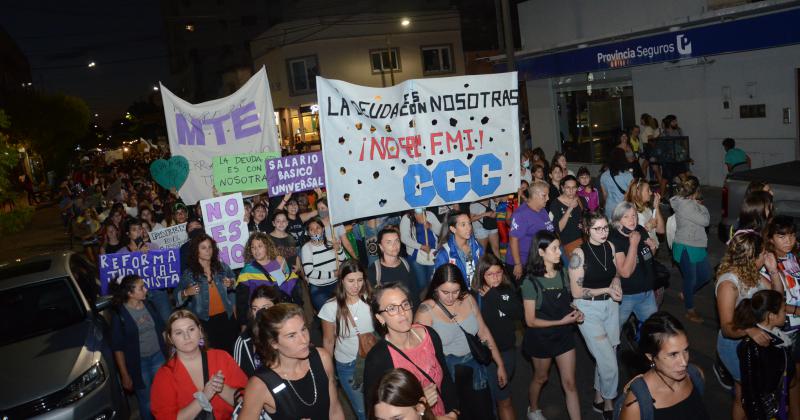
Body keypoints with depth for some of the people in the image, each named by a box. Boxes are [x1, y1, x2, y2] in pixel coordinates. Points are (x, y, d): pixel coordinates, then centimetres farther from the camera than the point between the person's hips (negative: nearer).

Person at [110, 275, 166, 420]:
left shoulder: (149, 305, 1)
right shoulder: (119, 314, -11)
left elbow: (162, 329, 11)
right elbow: (118, 347, -8)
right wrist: (124, 375, -9)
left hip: (159, 357, 3)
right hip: (138, 363, -3)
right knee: (146, 402, 8)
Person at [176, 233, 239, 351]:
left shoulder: (223, 267, 3)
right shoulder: (188, 274, -3)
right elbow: (177, 298, 1)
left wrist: (231, 285, -6)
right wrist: (186, 293, -19)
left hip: (226, 317, 2)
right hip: (204, 320, -2)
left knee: (229, 350, 5)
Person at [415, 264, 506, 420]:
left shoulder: (468, 299, -3)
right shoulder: (427, 310, -16)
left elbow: (484, 332, 6)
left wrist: (500, 365, 10)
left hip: (474, 369, 4)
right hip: (446, 373, -4)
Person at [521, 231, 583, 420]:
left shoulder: (562, 274, -5)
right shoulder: (531, 282, -21)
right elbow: (531, 321, -19)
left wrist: (575, 313, -8)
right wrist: (561, 322, -23)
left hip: (564, 335, 3)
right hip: (541, 337, -3)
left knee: (569, 383, 6)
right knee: (541, 378, 20)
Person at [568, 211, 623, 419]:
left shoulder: (610, 247, -1)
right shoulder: (579, 254, -18)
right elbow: (576, 291, -16)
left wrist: (616, 284, -7)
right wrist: (607, 290, -17)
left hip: (611, 305, 6)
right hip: (588, 309, -5)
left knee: (606, 357, 15)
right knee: (609, 362, -4)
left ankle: (599, 397, 37)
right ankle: (608, 402, 22)